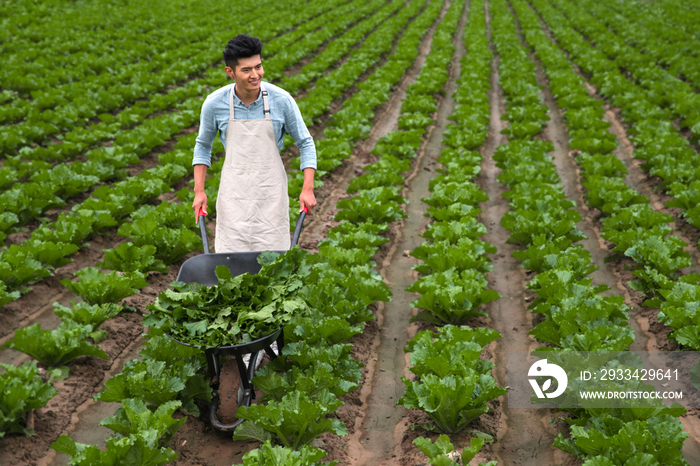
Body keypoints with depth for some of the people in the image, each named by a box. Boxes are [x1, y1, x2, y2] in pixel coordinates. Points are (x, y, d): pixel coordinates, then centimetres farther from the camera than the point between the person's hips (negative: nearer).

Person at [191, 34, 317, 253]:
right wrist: (199, 191, 4)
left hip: (270, 190, 0)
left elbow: (305, 143, 2)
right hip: (234, 192, 0)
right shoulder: (214, 104, -7)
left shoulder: (282, 100, -10)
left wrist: (308, 189, -6)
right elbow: (203, 145, 10)